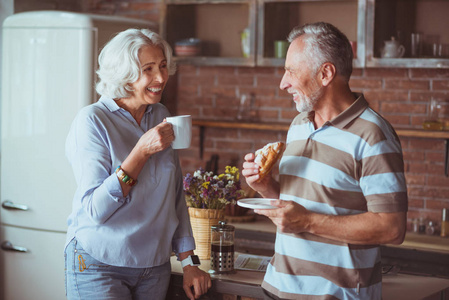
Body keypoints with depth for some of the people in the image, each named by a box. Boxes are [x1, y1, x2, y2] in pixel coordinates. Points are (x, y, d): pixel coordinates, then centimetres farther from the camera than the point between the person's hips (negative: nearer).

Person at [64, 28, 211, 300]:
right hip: (98, 265, -5)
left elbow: (176, 196, 11)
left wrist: (189, 262, 8)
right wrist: (142, 152, -24)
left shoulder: (162, 117, 5)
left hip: (156, 266, 5)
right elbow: (96, 209, -20)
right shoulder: (93, 120, -13)